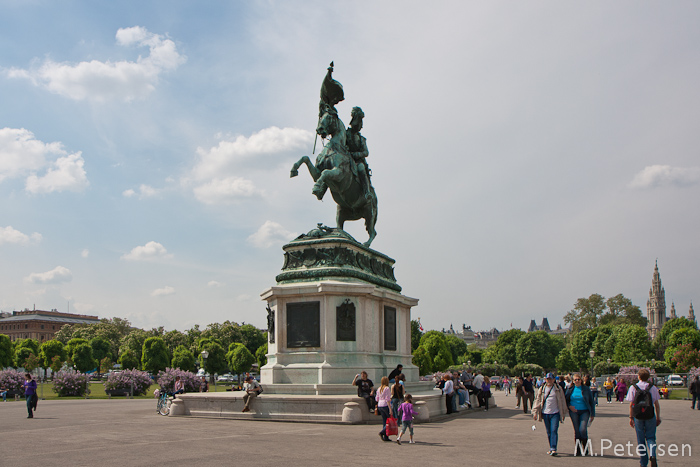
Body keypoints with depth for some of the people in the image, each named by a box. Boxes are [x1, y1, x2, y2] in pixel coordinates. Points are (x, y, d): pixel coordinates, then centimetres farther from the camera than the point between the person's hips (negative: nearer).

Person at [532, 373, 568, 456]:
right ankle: (551, 448, 18)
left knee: (554, 431, -12)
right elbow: (537, 400, 10)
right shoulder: (542, 389, 9)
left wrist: (564, 413, 7)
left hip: (555, 413, -3)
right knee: (548, 432, 8)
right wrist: (535, 412, 4)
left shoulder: (558, 389, 3)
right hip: (545, 413, 3)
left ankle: (553, 449, -15)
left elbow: (562, 401, 7)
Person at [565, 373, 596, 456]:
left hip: (584, 411, -2)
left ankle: (585, 448, 3)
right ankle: (577, 450, 11)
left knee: (583, 429, -15)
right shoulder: (570, 389, 6)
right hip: (574, 412, 2)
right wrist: (569, 406, -5)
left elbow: (591, 402, 7)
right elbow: (566, 400, 16)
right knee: (576, 430, 1)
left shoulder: (586, 389, 2)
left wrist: (592, 414, 4)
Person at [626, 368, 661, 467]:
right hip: (650, 417, 0)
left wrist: (631, 417, 4)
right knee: (650, 437, 12)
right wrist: (658, 417, 10)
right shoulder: (653, 388, -1)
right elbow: (656, 404, 1)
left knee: (640, 440, 10)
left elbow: (631, 404, -3)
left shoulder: (633, 388, -3)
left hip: (638, 417, 0)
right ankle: (652, 455, -15)